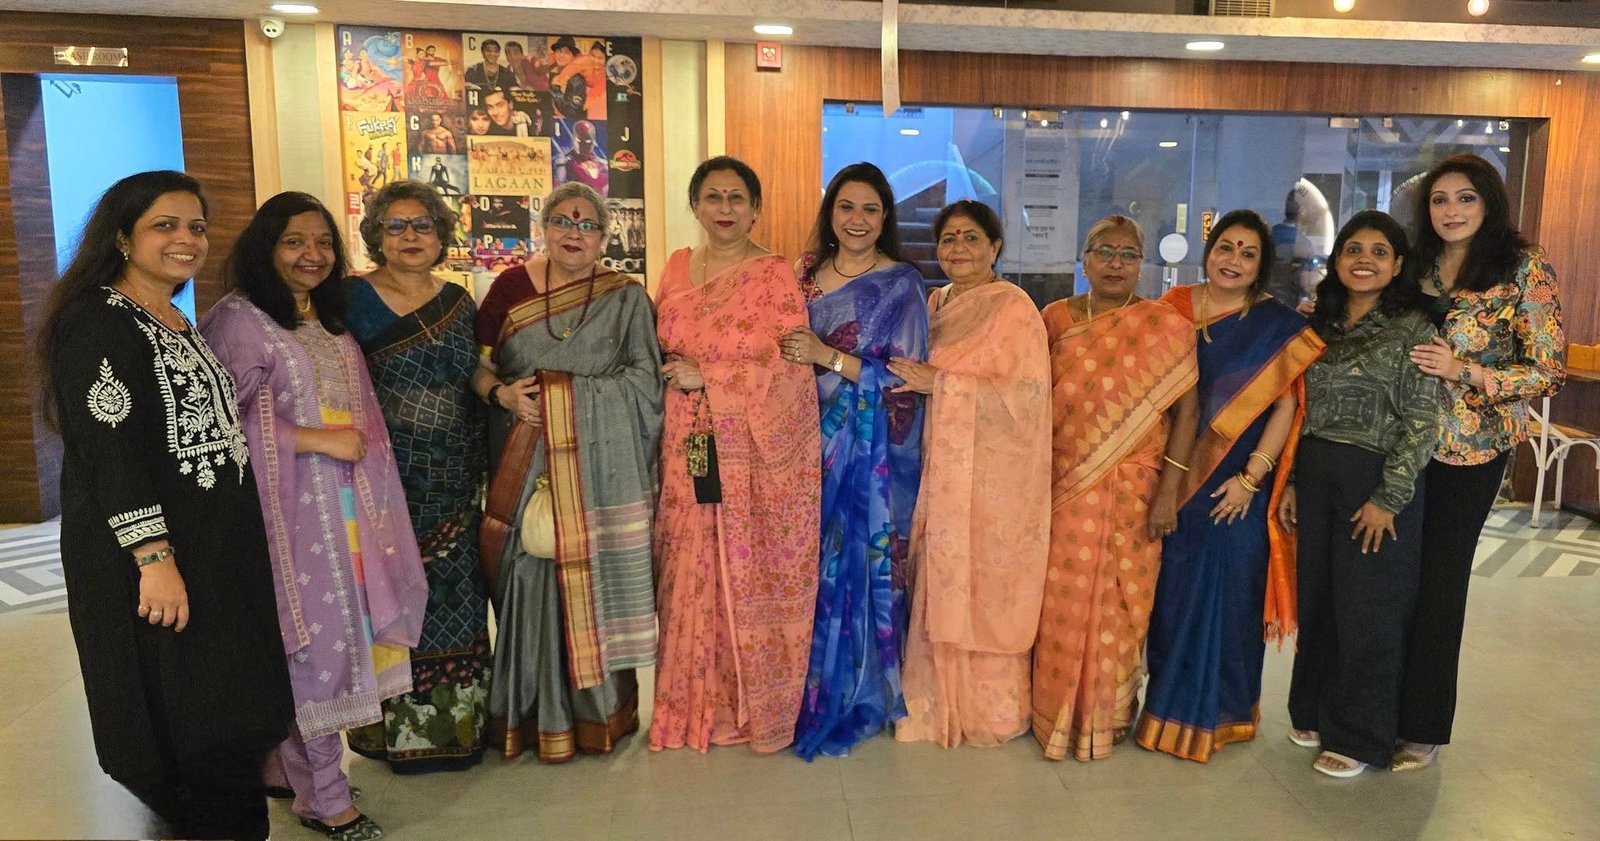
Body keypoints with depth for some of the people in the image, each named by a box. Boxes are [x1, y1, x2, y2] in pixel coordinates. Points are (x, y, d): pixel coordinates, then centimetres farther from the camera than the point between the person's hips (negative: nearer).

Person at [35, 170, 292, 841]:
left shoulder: (177, 324, 14)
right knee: (182, 726, 0)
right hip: (147, 558, -9)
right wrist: (153, 555, -26)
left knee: (222, 721, 15)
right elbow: (109, 448, -21)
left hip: (216, 551, 9)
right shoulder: (99, 321, -13)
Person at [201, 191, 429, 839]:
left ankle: (293, 763, 27)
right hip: (291, 509, -7)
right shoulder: (239, 318, -9)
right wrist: (322, 440, -15)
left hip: (347, 506, 7)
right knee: (312, 639, -2)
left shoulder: (329, 319, 16)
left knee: (340, 631, 10)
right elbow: (224, 423, -17)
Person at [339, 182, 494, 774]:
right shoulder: (352, 298, -3)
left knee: (453, 602, 9)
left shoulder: (457, 301, 10)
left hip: (451, 487, 4)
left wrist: (478, 472, 11)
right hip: (384, 484, -4)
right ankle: (394, 730, 17)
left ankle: (454, 722, 23)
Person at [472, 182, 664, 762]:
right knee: (530, 583, 3)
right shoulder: (511, 287, 9)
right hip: (523, 469, 1)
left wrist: (566, 391, -13)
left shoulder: (626, 299, 6)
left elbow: (644, 381, -4)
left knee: (596, 582, 2)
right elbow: (476, 365, 8)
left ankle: (599, 712, 17)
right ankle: (533, 713, 18)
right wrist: (502, 393, -12)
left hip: (600, 467, -1)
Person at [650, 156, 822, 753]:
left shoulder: (774, 274, -3)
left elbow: (790, 365, -10)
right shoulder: (677, 268, 12)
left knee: (756, 578, 1)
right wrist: (674, 375, 3)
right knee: (694, 576, 7)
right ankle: (700, 703, 23)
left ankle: (762, 709, 17)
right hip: (690, 452, 4)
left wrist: (706, 377, -11)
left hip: (762, 452, -4)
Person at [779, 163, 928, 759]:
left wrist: (829, 358, -18)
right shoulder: (806, 272, 10)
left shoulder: (901, 285, -3)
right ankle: (806, 690, 23)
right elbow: (783, 351, 17)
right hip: (811, 439, 4)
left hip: (870, 452, -4)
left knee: (858, 564, -1)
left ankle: (851, 699, 16)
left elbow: (905, 377, -11)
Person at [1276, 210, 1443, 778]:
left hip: (1376, 481, -5)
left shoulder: (1414, 328, -6)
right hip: (1315, 478, 5)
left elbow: (1422, 422, -10)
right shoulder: (1320, 326, 10)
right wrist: (1290, 482, 7)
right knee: (1316, 599, 12)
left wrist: (1388, 498, -15)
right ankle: (1314, 712, 30)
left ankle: (1359, 737, 20)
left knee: (1367, 611, 4)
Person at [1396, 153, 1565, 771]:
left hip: (1470, 449, -3)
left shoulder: (1524, 268, -5)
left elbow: (1549, 372, -7)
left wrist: (1464, 372, -19)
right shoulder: (1415, 265, 8)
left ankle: (1422, 726, 20)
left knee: (1437, 581, 4)